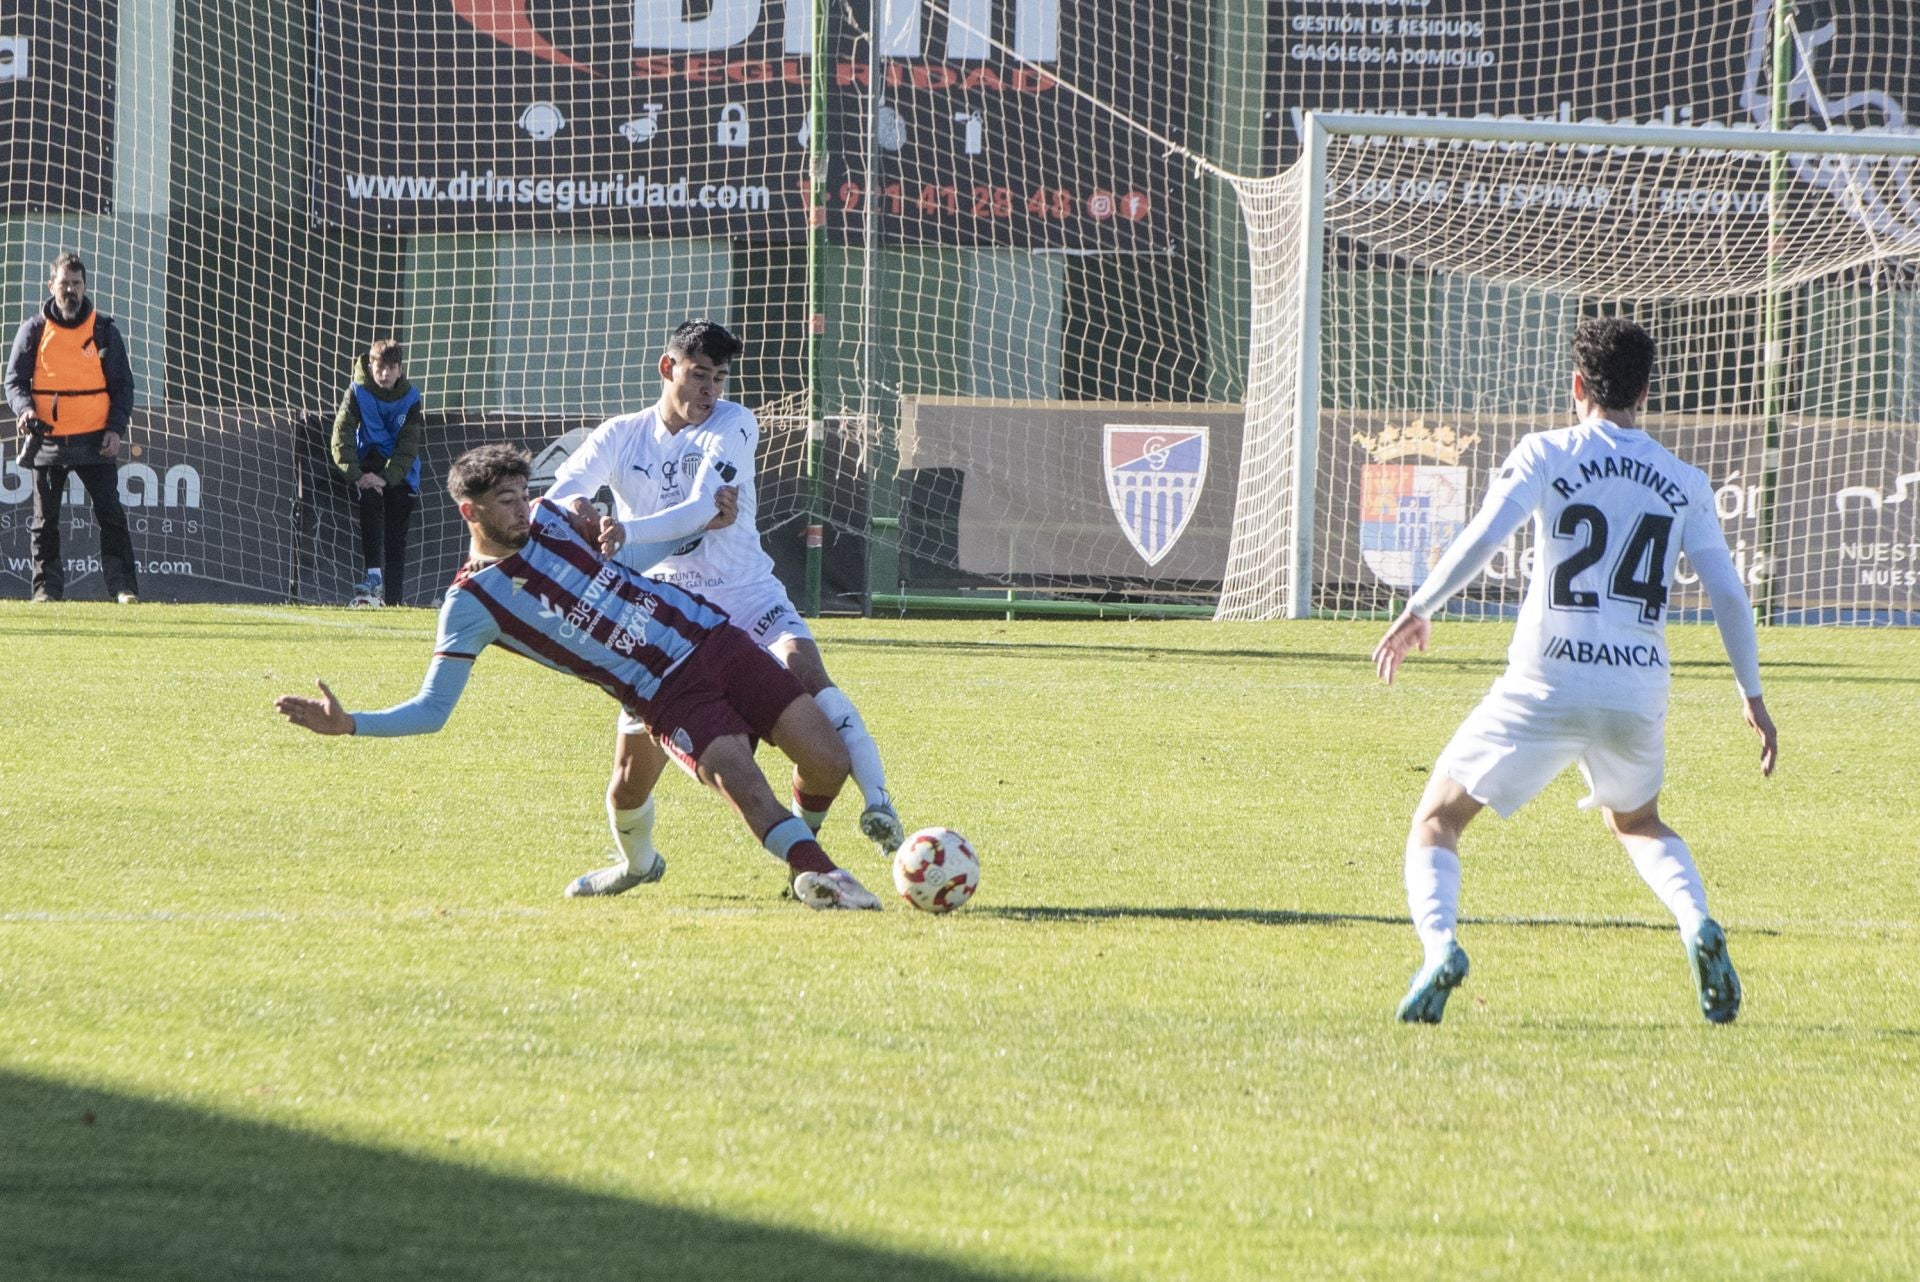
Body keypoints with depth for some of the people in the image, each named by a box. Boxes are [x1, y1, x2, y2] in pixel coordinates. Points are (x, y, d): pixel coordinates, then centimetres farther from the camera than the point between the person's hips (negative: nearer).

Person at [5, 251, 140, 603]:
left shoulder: (104, 331, 5)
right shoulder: (33, 331, 4)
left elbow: (123, 385, 8)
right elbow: (14, 380, 3)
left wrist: (116, 428, -5)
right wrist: (24, 409, -18)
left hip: (95, 442, -1)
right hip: (47, 441, 1)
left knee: (111, 514, -6)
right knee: (45, 521, 5)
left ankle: (123, 587, -6)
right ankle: (47, 586, 12)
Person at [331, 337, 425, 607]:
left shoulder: (410, 398, -7)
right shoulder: (357, 393, -10)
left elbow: (409, 445, -11)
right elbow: (342, 435, -16)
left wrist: (386, 478, -25)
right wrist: (356, 475, -28)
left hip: (400, 470, 1)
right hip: (368, 461, -1)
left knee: (396, 535, -2)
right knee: (370, 499, -31)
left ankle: (393, 599, 0)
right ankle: (374, 576, -37)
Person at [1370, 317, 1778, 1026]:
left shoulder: (1547, 454, 1)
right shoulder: (1684, 483, 10)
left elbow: (1482, 538, -13)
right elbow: (1729, 596, 10)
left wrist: (1418, 610, -3)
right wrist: (1752, 695, 20)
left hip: (1546, 683, -3)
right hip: (1639, 695, 3)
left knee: (1437, 819, 9)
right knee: (1636, 822, 31)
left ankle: (1438, 943, -19)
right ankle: (1698, 926, 3)